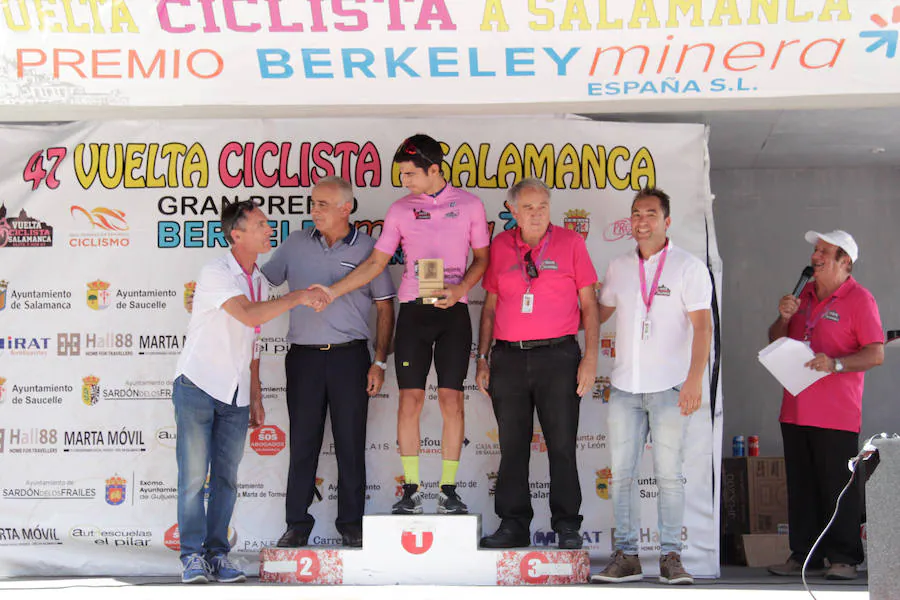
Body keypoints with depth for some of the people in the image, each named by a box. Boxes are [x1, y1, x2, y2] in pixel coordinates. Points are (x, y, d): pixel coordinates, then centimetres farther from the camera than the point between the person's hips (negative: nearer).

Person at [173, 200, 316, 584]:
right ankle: (193, 556, 4)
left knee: (226, 477, 5)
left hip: (235, 395, 6)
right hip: (198, 386, -6)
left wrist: (256, 398, 15)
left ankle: (217, 554, 11)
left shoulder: (260, 282, 12)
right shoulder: (217, 274, -11)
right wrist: (297, 298, -18)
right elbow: (249, 316, -27)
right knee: (193, 476, -4)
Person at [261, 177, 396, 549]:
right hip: (304, 356, 2)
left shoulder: (367, 249, 1)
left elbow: (385, 308, 3)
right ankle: (297, 524, 16)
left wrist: (380, 362, -1)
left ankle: (351, 523, 15)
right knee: (303, 443, 6)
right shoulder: (296, 245, 7)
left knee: (351, 444, 3)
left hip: (349, 355, -2)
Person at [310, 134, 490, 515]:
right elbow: (376, 262, 7)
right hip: (413, 309, 1)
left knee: (451, 399, -2)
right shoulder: (400, 210, 6)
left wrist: (461, 289, -10)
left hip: (453, 310, -1)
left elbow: (481, 257, 8)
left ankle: (448, 490, 7)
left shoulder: (469, 205, 4)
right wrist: (332, 291, -1)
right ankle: (410, 490, 7)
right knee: (410, 399, -2)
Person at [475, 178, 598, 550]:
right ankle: (514, 525, 15)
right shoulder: (500, 246, 10)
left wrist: (591, 356, -4)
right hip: (508, 358, 3)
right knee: (512, 445, 6)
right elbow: (490, 306, 14)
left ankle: (567, 525, 10)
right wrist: (482, 359, 10)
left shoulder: (570, 243, 4)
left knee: (562, 444, 0)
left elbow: (588, 304, 4)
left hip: (558, 355, -2)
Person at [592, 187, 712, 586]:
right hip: (624, 385, 4)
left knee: (669, 474, -1)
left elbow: (702, 326, -8)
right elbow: (599, 313, 26)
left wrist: (695, 379, -18)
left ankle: (671, 556, 7)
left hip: (669, 387, -4)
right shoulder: (618, 267, 12)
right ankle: (626, 556, 10)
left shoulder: (688, 267, -1)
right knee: (621, 473, 3)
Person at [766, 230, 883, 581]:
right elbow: (776, 342, 20)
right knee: (801, 486, 10)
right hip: (796, 411, 7)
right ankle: (804, 555, 18)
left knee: (837, 487, -3)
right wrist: (784, 318, 1)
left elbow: (876, 354, -10)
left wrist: (835, 363, -23)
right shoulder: (805, 294, 15)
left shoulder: (859, 299, -5)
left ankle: (844, 559, 6)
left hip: (836, 416, -6)